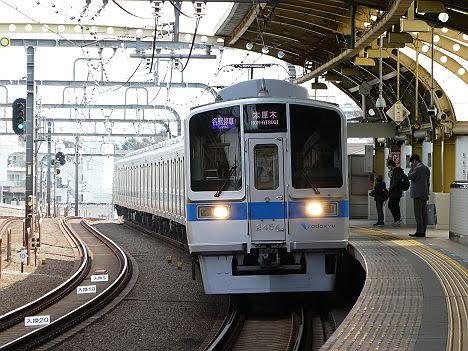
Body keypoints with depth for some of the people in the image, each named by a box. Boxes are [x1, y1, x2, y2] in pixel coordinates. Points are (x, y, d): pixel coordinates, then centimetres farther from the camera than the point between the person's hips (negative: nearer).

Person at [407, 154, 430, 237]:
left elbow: (409, 177, -5)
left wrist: (412, 168, 2)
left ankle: (419, 232, -10)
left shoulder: (417, 168, -13)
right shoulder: (426, 168, 15)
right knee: (424, 214, 7)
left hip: (418, 194, -9)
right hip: (425, 194, 9)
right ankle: (423, 231, 8)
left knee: (418, 214, -7)